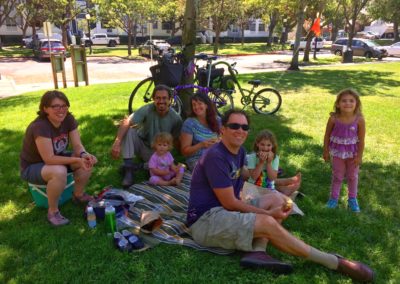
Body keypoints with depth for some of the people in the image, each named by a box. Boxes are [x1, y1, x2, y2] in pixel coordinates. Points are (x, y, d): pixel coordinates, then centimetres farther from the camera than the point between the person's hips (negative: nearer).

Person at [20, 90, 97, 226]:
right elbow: (49, 159, -34)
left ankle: (79, 195, 10)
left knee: (87, 160, -15)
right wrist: (77, 160, -37)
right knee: (59, 171, -37)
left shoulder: (68, 119, -13)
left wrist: (84, 155, -35)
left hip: (56, 158, 7)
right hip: (32, 167, -6)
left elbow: (77, 145, -13)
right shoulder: (40, 126, -33)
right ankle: (53, 211, -13)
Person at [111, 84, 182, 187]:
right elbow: (126, 122, -34)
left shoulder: (176, 118, -16)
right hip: (141, 144, 0)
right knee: (128, 131, -29)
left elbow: (177, 141, -5)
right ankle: (128, 168, -24)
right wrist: (117, 142, -48)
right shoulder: (147, 109, -22)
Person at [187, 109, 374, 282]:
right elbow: (229, 203, -19)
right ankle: (335, 263, -14)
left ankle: (257, 251, -23)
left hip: (224, 211, 10)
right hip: (205, 220, -10)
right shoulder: (216, 156, -20)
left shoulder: (239, 151, 9)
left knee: (277, 199, 0)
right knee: (267, 224, -27)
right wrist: (269, 213, -13)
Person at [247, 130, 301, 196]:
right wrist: (261, 162, -24)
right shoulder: (252, 157, -13)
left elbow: (272, 178, -13)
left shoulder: (275, 158, -6)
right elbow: (254, 177, -19)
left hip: (270, 188, 3)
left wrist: (269, 163, -23)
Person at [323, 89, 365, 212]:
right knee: (337, 176, 16)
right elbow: (327, 135, -6)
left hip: (352, 153, 0)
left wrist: (359, 156, -9)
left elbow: (361, 140, -12)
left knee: (352, 176, 17)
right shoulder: (333, 119, -19)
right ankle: (334, 198, 33)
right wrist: (326, 151, -1)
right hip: (337, 152, 0)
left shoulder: (359, 120, -19)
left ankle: (352, 199, 36)